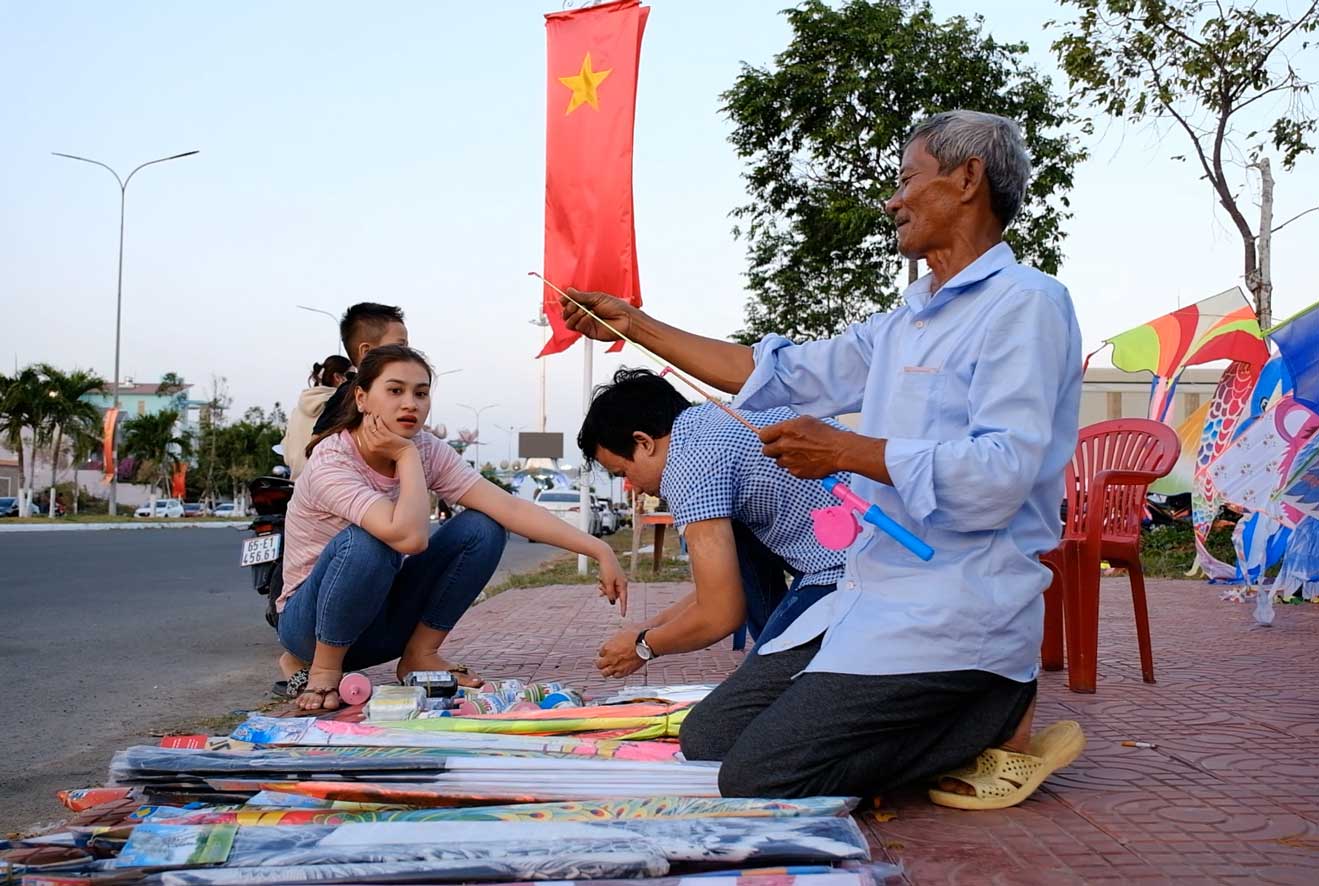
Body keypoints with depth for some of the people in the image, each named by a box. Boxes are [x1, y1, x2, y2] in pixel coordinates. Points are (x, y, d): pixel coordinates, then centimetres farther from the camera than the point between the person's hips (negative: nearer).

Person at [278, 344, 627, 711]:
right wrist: (406, 455, -28)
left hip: (384, 617, 5)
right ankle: (322, 667, -13)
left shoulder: (427, 450, -8)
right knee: (366, 543, -36)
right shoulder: (331, 461, -25)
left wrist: (599, 549, -25)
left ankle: (420, 655, -2)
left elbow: (510, 508, -17)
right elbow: (409, 536, -41)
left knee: (481, 529, -14)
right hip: (313, 622, -5)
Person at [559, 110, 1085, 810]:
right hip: (876, 591, 9)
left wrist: (846, 451, -17)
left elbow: (1002, 473, -23)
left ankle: (1001, 715, -2)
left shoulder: (1024, 304, -10)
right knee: (708, 738, 5)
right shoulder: (907, 321, 18)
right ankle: (960, 717, 8)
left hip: (958, 606, -9)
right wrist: (635, 325, 22)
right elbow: (781, 374, 22)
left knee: (758, 777, -19)